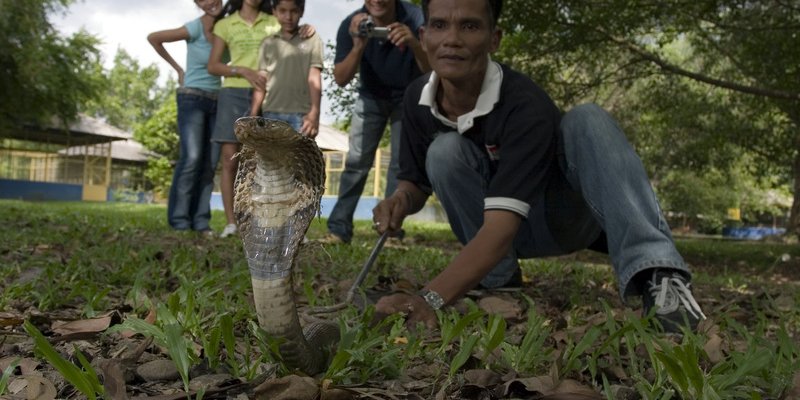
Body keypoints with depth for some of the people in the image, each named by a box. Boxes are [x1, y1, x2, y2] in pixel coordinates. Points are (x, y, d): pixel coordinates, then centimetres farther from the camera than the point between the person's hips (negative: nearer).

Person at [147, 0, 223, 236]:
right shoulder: (195, 28, -12)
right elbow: (153, 38, -6)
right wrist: (177, 69, 0)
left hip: (215, 101, 6)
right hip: (192, 99, -6)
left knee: (210, 162, 0)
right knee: (192, 157, -17)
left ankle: (200, 221, 3)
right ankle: (179, 221, -10)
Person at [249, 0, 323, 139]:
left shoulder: (312, 40, 5)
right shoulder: (268, 43, 14)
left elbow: (314, 79, -2)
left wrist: (314, 112, -14)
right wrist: (253, 116, 5)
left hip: (301, 114, -3)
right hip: (271, 113, 3)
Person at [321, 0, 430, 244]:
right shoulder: (351, 25, -23)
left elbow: (432, 71, -31)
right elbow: (340, 79, -24)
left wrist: (414, 44, -51)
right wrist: (358, 46, -41)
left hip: (408, 97, -1)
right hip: (371, 96, 1)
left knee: (401, 162, -8)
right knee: (356, 161, -6)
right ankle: (339, 229, 0)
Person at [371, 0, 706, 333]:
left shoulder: (525, 105, -32)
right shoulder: (417, 99, -14)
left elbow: (502, 225, -42)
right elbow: (415, 182, 0)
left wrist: (429, 298, -56)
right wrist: (402, 200, -27)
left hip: (562, 217, -3)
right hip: (506, 228, 4)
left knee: (587, 121, -31)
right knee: (444, 151, -25)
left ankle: (658, 276, -42)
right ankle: (499, 283, -13)